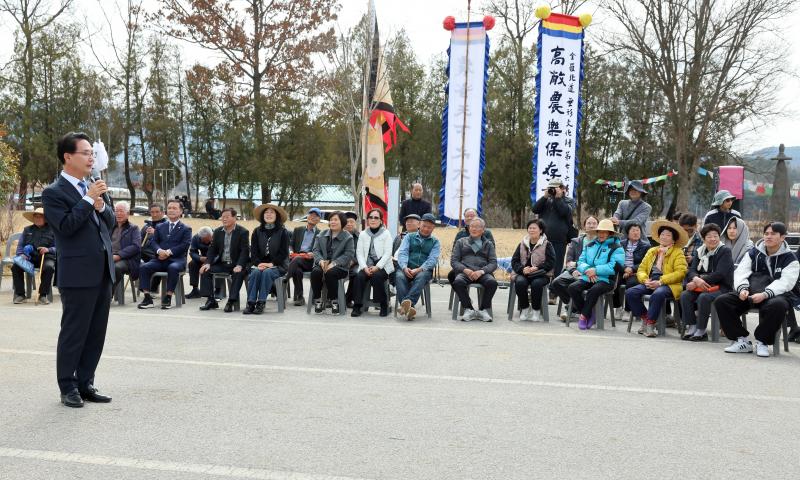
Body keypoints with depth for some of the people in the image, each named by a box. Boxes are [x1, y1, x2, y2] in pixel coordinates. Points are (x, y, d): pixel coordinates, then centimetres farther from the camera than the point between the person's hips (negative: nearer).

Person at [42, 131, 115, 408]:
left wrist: (101, 206, -4)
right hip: (78, 274, -7)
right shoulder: (54, 193, -7)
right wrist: (88, 199, -16)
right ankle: (68, 387, 14)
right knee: (74, 333, 2)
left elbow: (110, 224, 15)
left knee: (96, 333, 11)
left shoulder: (93, 188, 15)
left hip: (103, 271, 7)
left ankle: (85, 383, 21)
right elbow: (66, 226, -19)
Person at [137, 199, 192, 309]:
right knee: (143, 267, -23)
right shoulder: (160, 227, 22)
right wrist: (159, 251, -12)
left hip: (176, 259, -4)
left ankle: (168, 298, -30)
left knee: (173, 268, -38)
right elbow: (154, 242, 12)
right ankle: (147, 298, -22)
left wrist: (169, 252, -15)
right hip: (160, 259, 4)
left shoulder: (186, 229, 10)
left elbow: (185, 245, -3)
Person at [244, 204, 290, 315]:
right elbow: (253, 251, 7)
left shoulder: (283, 232, 3)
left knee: (267, 272, -33)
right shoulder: (257, 231, 13)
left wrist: (271, 264, -14)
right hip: (259, 264, 3)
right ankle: (251, 303, -31)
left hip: (277, 265, -2)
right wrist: (258, 264, -12)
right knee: (255, 272, -29)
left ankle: (261, 303, -31)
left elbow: (283, 253, -2)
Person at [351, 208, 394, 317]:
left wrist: (377, 267, -18)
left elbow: (387, 253, -5)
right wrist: (364, 267, -12)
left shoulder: (386, 234, 4)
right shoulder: (363, 234, 15)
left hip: (382, 265, -3)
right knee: (359, 277, -27)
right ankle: (357, 306, -22)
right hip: (367, 265, 3)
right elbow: (359, 253, 6)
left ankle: (384, 304, -18)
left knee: (376, 276, -33)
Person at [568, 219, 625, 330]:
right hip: (587, 278, 5)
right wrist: (587, 270, -10)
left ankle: (584, 316, -16)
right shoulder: (590, 245, 20)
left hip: (606, 280, -5)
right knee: (572, 288, -22)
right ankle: (589, 315, -9)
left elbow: (614, 266, -12)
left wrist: (596, 270, -17)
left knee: (593, 291, -36)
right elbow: (581, 261, 12)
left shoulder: (616, 248, 2)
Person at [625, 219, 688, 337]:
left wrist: (660, 282, -16)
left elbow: (680, 272, -7)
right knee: (630, 293, -21)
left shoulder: (678, 252, 8)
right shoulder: (651, 251, 24)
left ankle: (650, 324, -25)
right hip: (650, 283, 5)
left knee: (657, 294, -39)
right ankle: (645, 318, -7)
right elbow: (641, 269, 18)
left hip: (668, 284, -5)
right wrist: (645, 280, -6)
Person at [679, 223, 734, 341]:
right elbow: (692, 270, 2)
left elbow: (719, 274, -16)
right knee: (684, 295, -21)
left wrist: (699, 282, -20)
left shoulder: (725, 251, -5)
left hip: (721, 287, -5)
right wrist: (696, 279, -23)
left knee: (704, 297, -34)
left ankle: (701, 331, -23)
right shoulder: (700, 252, 12)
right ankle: (691, 327, -14)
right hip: (702, 287, 6)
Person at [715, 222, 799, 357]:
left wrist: (764, 295, -29)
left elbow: (784, 283, -12)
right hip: (750, 294, 4)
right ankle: (741, 340, -11)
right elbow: (741, 272, 5)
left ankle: (762, 342, -19)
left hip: (777, 294, -4)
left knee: (777, 305, -40)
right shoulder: (753, 253, 15)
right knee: (721, 301, -17)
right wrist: (742, 289, -17)